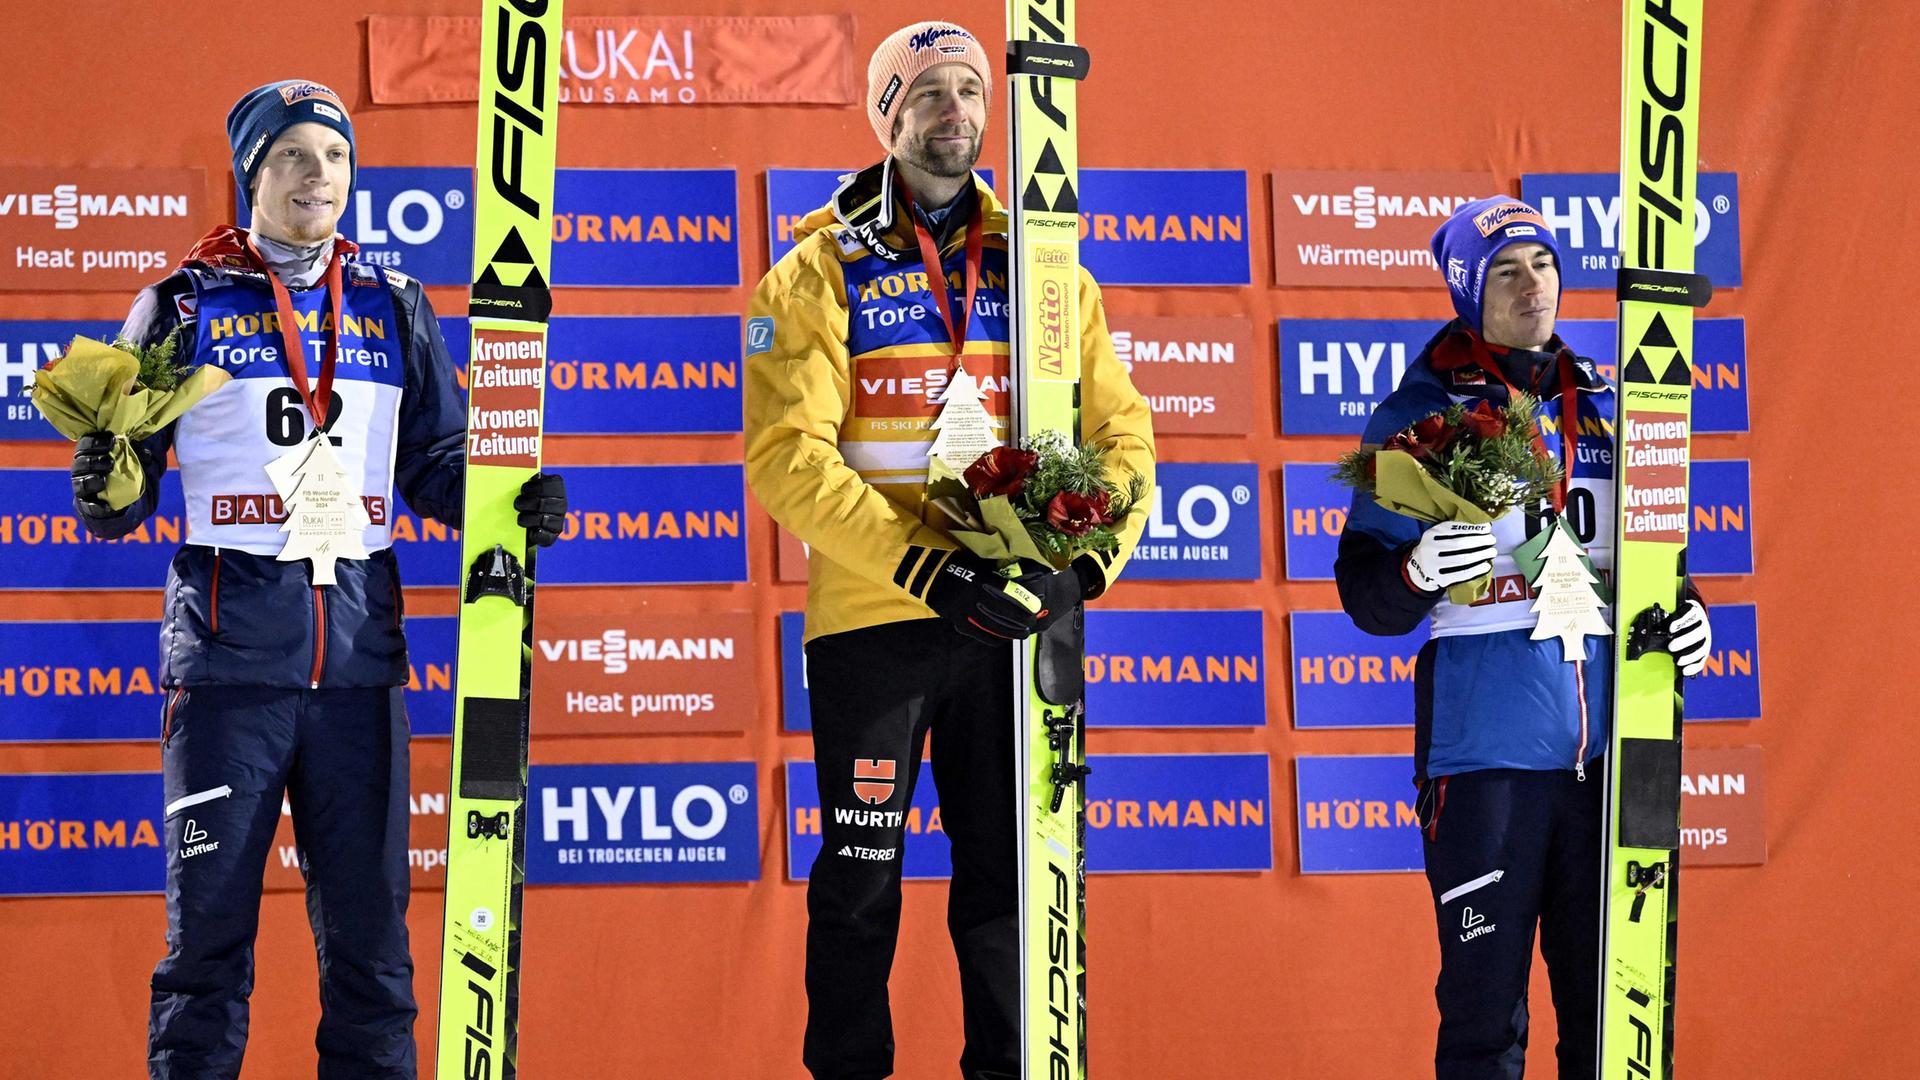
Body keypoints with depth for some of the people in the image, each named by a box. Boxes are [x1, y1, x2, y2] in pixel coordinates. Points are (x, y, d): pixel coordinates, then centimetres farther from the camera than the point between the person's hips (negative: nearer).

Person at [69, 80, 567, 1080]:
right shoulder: (185, 306, 4)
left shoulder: (394, 309, 12)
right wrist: (107, 483, -18)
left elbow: (437, 464, 16)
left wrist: (516, 501, -3)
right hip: (230, 648, -2)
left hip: (358, 645, 3)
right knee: (210, 922, -1)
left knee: (369, 922, 4)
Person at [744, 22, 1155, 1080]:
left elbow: (1120, 431, 7)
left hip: (1012, 623, 3)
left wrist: (1083, 564, -11)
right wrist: (925, 565, -20)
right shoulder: (823, 271, -2)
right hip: (872, 621, -3)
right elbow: (786, 457, -12)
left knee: (1009, 876, 8)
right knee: (861, 879, 4)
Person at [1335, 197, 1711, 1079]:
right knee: (1486, 1008, -2)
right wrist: (1415, 574, -24)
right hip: (1484, 749, -4)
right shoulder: (1421, 415, 0)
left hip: (1607, 745, 4)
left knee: (1608, 1004, 8)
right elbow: (1370, 600, -2)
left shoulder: (1604, 411, 14)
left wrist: (1684, 611, 3)